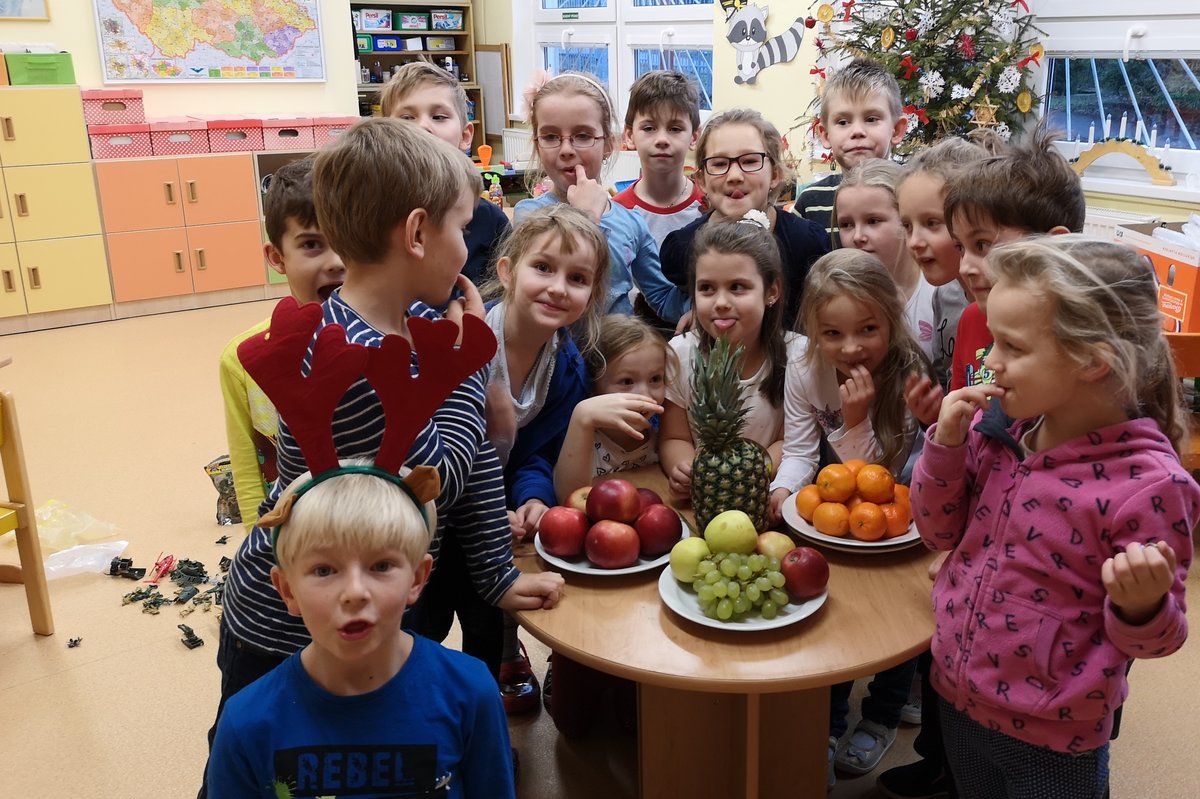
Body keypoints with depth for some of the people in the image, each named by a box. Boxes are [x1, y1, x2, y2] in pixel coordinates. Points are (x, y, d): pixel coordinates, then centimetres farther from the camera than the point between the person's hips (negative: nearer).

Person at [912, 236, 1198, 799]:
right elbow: (941, 533, 2)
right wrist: (945, 444, -13)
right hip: (956, 697, 5)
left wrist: (1142, 605, -35)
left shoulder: (1148, 483, -23)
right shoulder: (997, 427, -9)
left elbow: (1149, 640, -12)